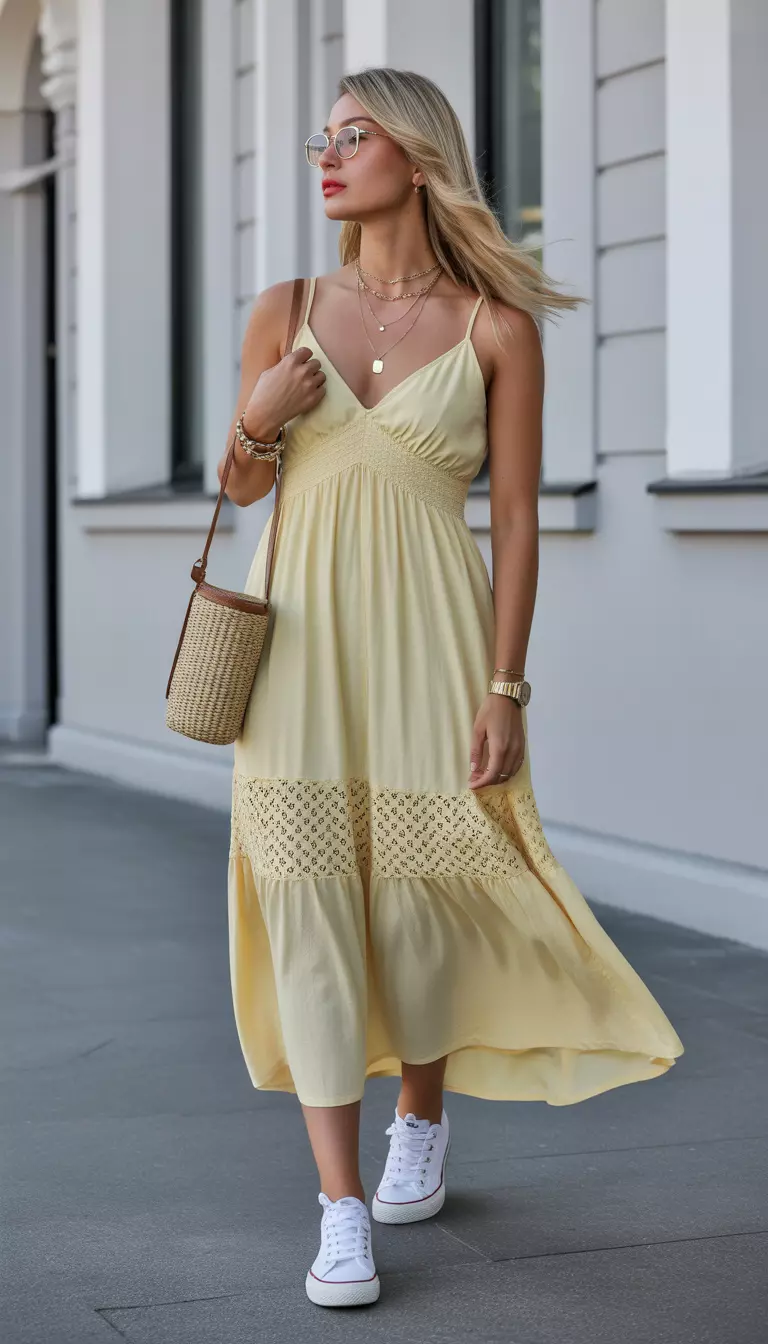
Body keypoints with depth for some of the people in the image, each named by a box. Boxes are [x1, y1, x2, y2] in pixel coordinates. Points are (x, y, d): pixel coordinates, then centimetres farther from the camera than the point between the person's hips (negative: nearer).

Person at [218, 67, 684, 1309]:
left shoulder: (497, 327, -2)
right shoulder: (288, 310, 6)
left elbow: (517, 517, -3)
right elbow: (238, 485, 14)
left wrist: (505, 689, -9)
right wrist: (262, 419, -9)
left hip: (424, 643, -2)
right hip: (300, 638, 2)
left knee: (413, 903, 2)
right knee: (308, 905, -4)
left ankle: (422, 1120, 33)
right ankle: (342, 1211, 2)